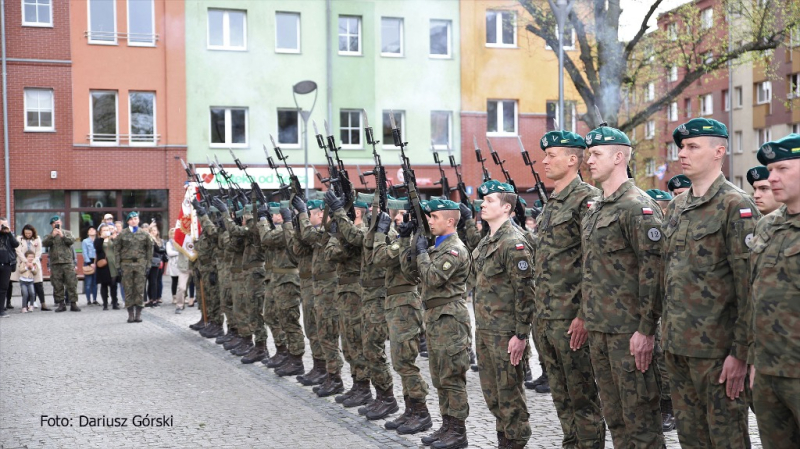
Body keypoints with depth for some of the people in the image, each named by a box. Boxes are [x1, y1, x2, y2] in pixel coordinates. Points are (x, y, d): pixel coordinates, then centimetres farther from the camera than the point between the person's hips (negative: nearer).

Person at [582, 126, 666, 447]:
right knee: (614, 416, 15)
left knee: (641, 418, -1)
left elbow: (653, 270, -17)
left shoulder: (638, 206, -12)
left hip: (629, 331, -9)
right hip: (598, 329, 9)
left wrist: (646, 329, -19)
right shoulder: (594, 209, 15)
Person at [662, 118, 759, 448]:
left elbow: (749, 286, -14)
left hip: (716, 348, -7)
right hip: (677, 346, 7)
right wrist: (668, 334, 15)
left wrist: (741, 353, -16)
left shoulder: (736, 206, -10)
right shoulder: (676, 206, 13)